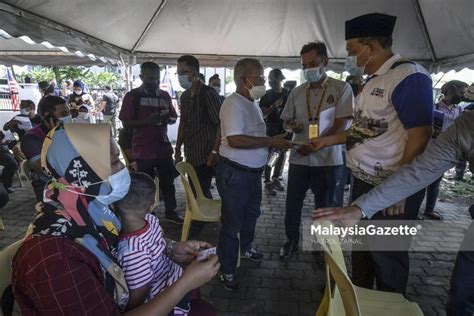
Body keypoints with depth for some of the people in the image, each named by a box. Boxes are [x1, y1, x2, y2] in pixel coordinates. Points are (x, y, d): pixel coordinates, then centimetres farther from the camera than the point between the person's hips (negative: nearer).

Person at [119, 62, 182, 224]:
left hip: (164, 147, 4)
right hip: (143, 149, -4)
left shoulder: (165, 95, 9)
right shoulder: (132, 96, -4)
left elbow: (174, 118, 16)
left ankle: (170, 211, 27)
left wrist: (168, 119, -8)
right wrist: (147, 121, -22)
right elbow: (126, 123, -8)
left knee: (168, 180, 12)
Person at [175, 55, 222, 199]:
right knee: (194, 191, 15)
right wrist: (178, 148, 15)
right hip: (191, 155, 8)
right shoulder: (184, 96, 10)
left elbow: (221, 124, -17)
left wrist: (214, 152, -20)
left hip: (205, 155, -7)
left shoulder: (208, 93, -14)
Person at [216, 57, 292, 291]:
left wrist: (275, 142, 4)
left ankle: (246, 248, 50)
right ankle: (226, 271, 19)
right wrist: (270, 142, -25)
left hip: (253, 171, 10)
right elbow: (235, 140, -30)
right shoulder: (233, 103, -19)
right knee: (232, 223, 2)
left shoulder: (252, 103, 12)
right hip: (234, 173, -10)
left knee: (252, 213, 26)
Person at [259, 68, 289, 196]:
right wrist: (274, 106, -19)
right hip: (271, 129, -4)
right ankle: (267, 183, 1)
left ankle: (275, 179, 26)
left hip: (285, 129, 4)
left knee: (282, 154, 11)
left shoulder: (288, 93, 6)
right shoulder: (267, 95, -1)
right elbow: (263, 114, -7)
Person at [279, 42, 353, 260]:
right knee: (292, 203, 12)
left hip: (328, 159, -3)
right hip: (299, 158, 4)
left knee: (326, 207, 10)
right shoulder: (297, 92, 8)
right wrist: (292, 125, -9)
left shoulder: (341, 88, -4)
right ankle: (292, 240, 34)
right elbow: (286, 121, 15)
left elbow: (340, 125, -10)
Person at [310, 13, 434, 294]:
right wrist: (328, 141, 16)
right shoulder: (374, 80, 12)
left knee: (386, 255, 8)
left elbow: (420, 135, -23)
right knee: (360, 245, 22)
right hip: (364, 182, 9)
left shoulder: (409, 76, -17)